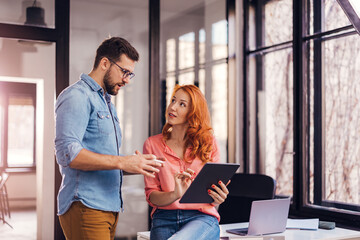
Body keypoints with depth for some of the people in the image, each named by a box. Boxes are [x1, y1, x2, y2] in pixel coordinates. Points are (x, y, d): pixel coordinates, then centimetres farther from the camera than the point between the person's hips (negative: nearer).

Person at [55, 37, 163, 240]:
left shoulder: (107, 103, 22)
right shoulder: (77, 96, -8)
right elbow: (68, 153, -21)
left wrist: (137, 165, 5)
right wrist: (122, 162, -21)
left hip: (110, 206, 9)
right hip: (86, 207, -9)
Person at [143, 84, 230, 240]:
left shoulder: (208, 143, 8)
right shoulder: (152, 144, 7)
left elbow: (215, 187, 12)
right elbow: (151, 195, 2)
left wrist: (218, 198, -12)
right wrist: (175, 195, -19)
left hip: (201, 217, -1)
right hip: (164, 218, 2)